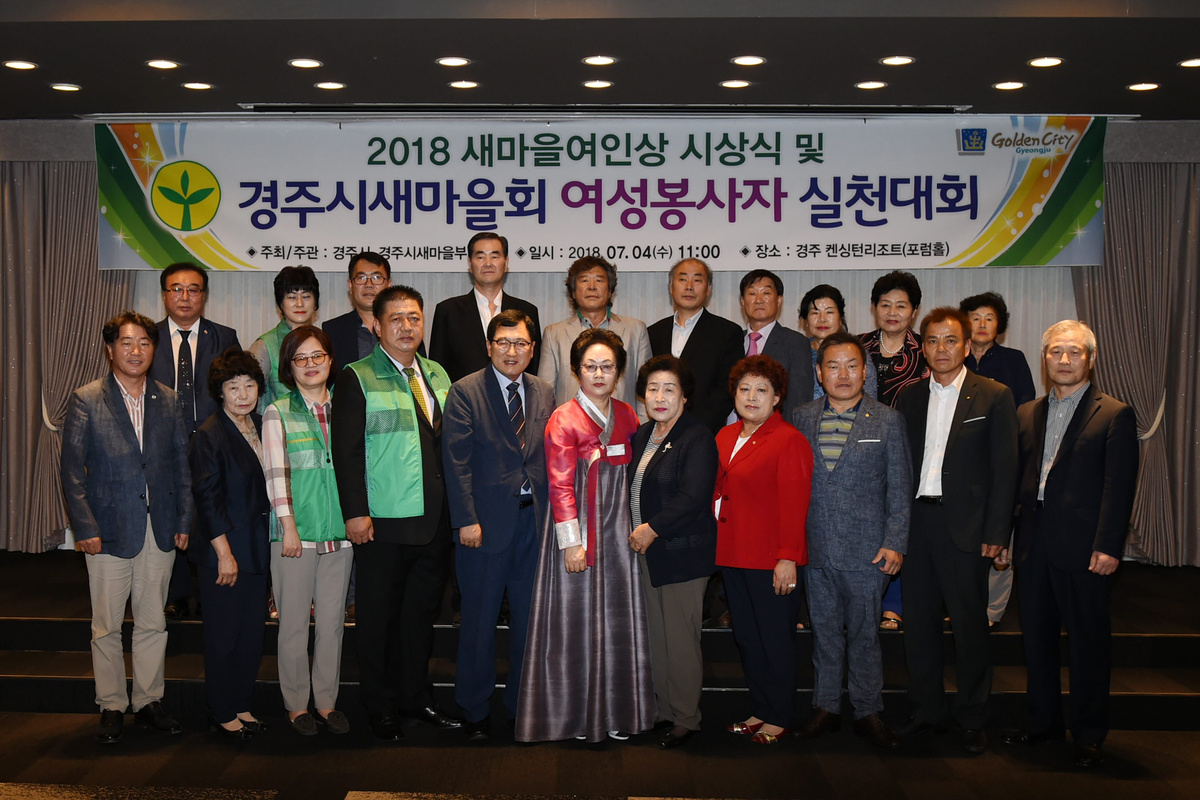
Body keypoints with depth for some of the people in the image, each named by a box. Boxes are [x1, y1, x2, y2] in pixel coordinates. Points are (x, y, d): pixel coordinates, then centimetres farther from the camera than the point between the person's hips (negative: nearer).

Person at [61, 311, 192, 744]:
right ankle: (111, 706, 19)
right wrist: (85, 528, -10)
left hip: (160, 530, 3)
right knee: (107, 626, 6)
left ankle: (149, 701, 23)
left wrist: (184, 521, 4)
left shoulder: (168, 401, 7)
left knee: (153, 623, 10)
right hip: (109, 529, -3)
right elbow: (71, 469, -4)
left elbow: (182, 464, 10)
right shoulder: (86, 401, -2)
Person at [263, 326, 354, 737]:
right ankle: (296, 705, 15)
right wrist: (289, 528, -11)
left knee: (332, 621, 7)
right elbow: (276, 474, -4)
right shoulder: (278, 413, 2)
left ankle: (326, 701, 18)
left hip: (339, 532, 3)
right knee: (294, 622, 3)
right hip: (295, 533, -3)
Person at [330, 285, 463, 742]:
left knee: (422, 612, 15)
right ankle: (381, 709, 20)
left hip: (435, 522, 5)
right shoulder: (357, 379, -5)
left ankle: (415, 698, 29)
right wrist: (355, 512, -16)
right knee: (379, 616, 6)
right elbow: (347, 450, -10)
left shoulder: (437, 375, 13)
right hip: (383, 524, -5)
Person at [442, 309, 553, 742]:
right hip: (487, 521, -4)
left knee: (529, 617, 11)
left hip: (535, 519, 4)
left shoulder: (544, 393, 9)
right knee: (479, 620, 7)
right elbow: (457, 462, -9)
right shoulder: (465, 392, -5)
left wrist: (552, 511, 3)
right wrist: (467, 520, -14)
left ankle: (522, 703, 27)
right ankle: (475, 711, 22)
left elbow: (550, 457, 10)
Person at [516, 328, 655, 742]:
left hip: (618, 529, 5)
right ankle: (574, 714, 14)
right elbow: (560, 486, -10)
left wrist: (638, 527, 8)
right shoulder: (563, 420, -7)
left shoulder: (627, 417, 9)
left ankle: (616, 711, 18)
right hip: (577, 527, -5)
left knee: (618, 616, 7)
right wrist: (572, 542, -15)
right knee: (576, 617, 2)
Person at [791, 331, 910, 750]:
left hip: (867, 550, -2)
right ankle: (826, 707, 24)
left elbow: (900, 489, 0)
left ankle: (868, 711, 20)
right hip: (815, 547, 2)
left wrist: (895, 543, -7)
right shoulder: (802, 418, 6)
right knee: (824, 631, 12)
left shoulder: (887, 421, 0)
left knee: (864, 632, 6)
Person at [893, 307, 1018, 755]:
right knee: (918, 622, 10)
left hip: (965, 527, -3)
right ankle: (927, 711, 23)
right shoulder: (908, 398, 10)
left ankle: (972, 719, 18)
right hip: (915, 522, 4)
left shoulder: (994, 397, 0)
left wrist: (996, 533, -8)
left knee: (970, 625, 4)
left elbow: (1004, 469, -3)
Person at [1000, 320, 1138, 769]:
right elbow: (1015, 480, 12)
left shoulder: (1114, 415, -2)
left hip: (1083, 549, -5)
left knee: (1088, 643, 3)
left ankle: (1089, 736, 16)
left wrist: (1108, 546, -16)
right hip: (1033, 547, 5)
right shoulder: (1026, 415, 13)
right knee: (1037, 639, 13)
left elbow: (1119, 488, -8)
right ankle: (1043, 722, 28)